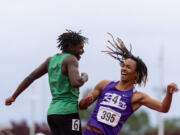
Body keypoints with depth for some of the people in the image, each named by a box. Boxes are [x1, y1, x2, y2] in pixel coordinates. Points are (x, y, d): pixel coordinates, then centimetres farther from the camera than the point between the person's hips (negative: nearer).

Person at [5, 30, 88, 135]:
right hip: (68, 113, -9)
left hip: (52, 112, 9)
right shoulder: (71, 59, -8)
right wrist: (85, 78, -1)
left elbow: (30, 78, 18)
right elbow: (76, 83, -24)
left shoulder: (51, 60, 16)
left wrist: (13, 97, 24)